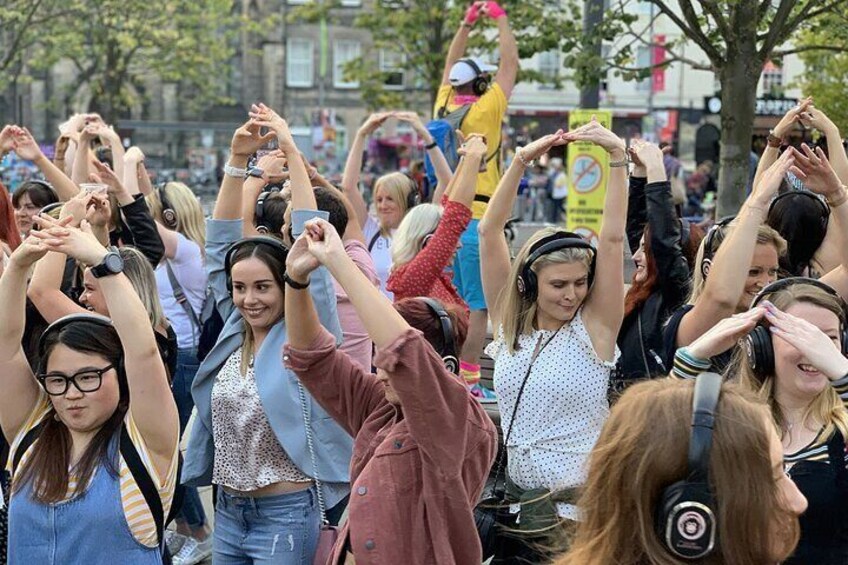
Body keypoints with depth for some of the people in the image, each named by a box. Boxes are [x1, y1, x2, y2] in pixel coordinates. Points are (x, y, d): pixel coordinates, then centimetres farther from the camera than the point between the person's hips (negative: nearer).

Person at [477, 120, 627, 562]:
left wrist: (617, 156, -19)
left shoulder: (594, 327, -6)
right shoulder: (509, 323, 2)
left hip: (580, 507, -3)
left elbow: (612, 238, -14)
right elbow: (489, 232, -4)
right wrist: (521, 162, -12)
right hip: (514, 499, 3)